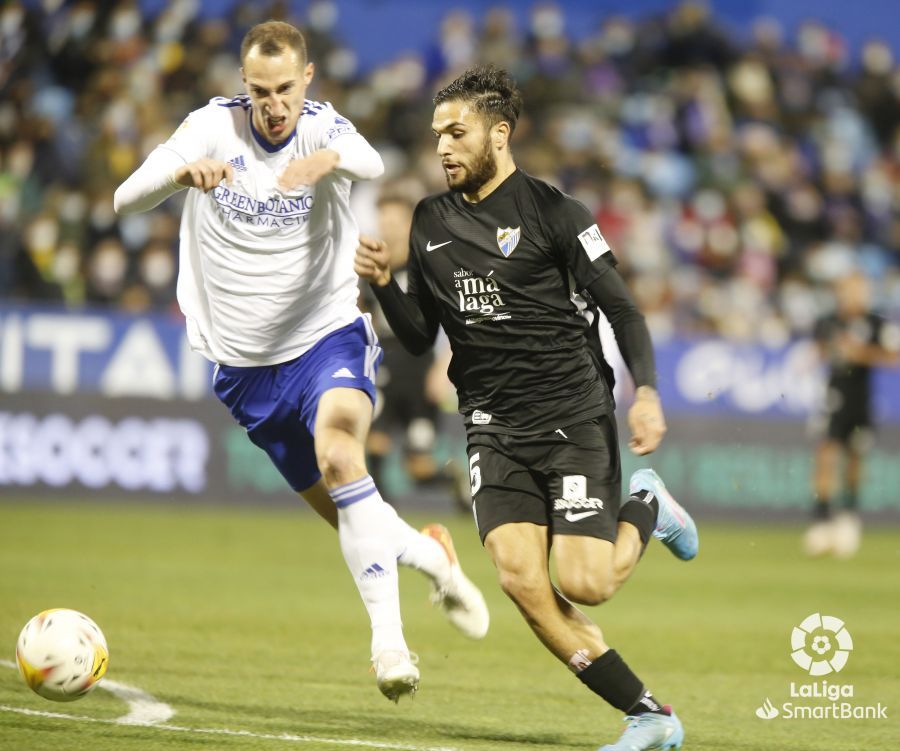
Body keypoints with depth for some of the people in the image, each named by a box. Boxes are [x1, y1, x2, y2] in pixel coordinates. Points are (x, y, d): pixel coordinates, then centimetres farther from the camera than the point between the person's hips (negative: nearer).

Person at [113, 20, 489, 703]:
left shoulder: (322, 128, -11)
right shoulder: (214, 126, -8)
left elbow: (371, 164, -35)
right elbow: (126, 199, -19)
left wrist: (329, 158, -58)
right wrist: (182, 173, -41)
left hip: (329, 336, -3)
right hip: (246, 364, 3)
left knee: (338, 452, -32)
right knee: (346, 515, 8)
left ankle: (388, 638, -31)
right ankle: (432, 554, 40)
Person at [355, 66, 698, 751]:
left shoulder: (552, 212, -6)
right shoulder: (429, 224, 11)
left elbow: (623, 309, -6)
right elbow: (420, 337, 15)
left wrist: (646, 392, -20)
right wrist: (383, 283, -3)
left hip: (574, 418, -4)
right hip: (494, 431, 4)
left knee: (584, 584, -15)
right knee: (520, 578, -15)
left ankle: (645, 509, 20)